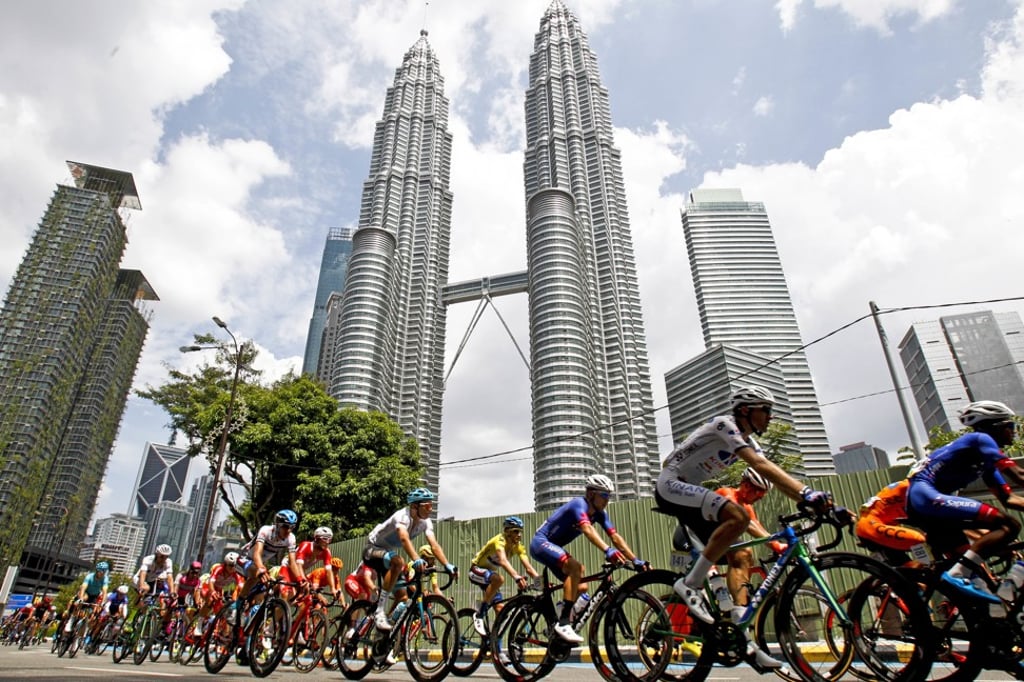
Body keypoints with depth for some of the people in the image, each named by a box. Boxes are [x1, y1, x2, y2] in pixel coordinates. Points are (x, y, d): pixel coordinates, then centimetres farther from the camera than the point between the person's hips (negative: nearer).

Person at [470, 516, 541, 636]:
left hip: (490, 572, 7)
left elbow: (528, 567, -18)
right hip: (477, 570, -7)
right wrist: (516, 577, -63)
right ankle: (479, 614, -22)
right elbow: (503, 561, -47)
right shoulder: (500, 540, -29)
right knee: (499, 579, -36)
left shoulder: (518, 546, -9)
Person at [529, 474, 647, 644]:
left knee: (581, 587, 1)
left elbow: (616, 537, -5)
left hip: (553, 547, 9)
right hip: (541, 542, -9)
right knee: (576, 566, -30)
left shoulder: (599, 513, 1)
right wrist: (608, 551, -55)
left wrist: (636, 560, -13)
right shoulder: (579, 504, -23)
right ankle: (563, 624, -29)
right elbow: (587, 529, -41)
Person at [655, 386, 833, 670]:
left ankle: (743, 640, 9)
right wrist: (806, 492, -34)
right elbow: (760, 465, -27)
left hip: (687, 490, 9)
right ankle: (690, 584, -19)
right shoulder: (724, 424, -15)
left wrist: (814, 500, -10)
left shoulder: (748, 440, 13)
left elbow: (774, 475, 3)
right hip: (670, 485, -9)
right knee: (738, 516, -30)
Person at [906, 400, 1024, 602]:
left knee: (967, 557, 18)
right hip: (926, 495, -11)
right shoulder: (980, 439, 0)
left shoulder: (986, 460, 27)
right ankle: (957, 575, -23)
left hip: (918, 503, 11)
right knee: (1007, 524, -17)